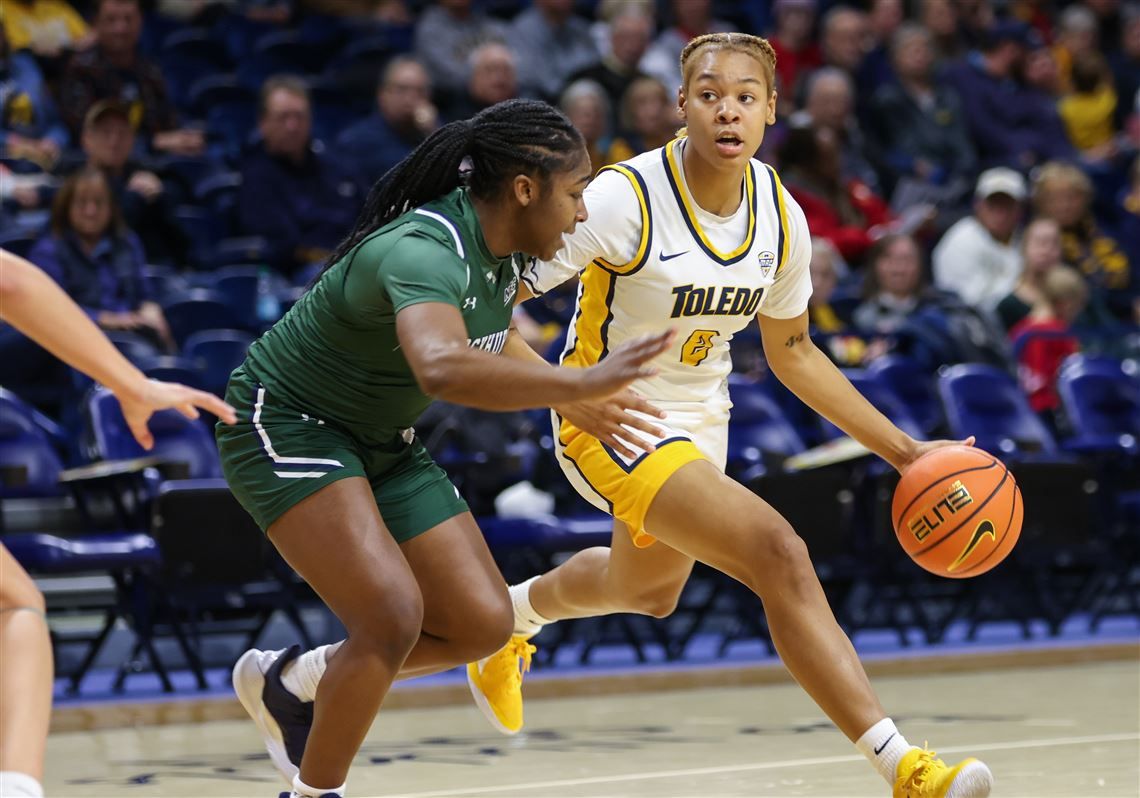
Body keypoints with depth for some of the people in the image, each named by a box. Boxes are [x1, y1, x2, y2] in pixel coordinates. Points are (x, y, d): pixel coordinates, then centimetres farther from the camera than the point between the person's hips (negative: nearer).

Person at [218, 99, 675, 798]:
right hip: (285, 426, -9)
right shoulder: (424, 252, -32)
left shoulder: (504, 249, -4)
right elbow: (443, 368, -54)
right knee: (395, 616, -24)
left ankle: (289, 681, 20)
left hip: (382, 443, 9)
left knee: (483, 624, 1)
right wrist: (580, 384, -54)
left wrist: (576, 400, 15)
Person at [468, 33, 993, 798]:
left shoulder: (782, 218, -6)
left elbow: (792, 353, 9)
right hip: (613, 419, -8)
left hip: (699, 423, 8)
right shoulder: (626, 199, -24)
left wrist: (901, 448, 6)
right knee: (779, 554, -26)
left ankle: (509, 616, 63)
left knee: (647, 591, 31)